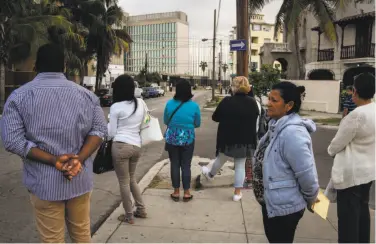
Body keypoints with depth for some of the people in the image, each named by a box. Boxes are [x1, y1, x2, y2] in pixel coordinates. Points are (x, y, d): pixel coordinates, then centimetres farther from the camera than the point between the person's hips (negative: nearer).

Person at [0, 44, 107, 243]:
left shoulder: (18, 96, -2)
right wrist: (79, 159, -14)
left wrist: (52, 160, -16)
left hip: (44, 182, -2)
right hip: (80, 179, 2)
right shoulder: (86, 94, 2)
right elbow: (100, 128, -6)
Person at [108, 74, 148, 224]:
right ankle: (141, 209, 28)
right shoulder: (141, 103, 6)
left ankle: (129, 216, 17)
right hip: (137, 146, 6)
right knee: (131, 178, 23)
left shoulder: (116, 107, -7)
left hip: (121, 145, -6)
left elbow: (111, 132, -2)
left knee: (123, 182, 7)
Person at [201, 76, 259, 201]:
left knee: (221, 159, 22)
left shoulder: (226, 101, -15)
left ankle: (210, 174, 50)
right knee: (240, 165, 10)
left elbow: (215, 117, -5)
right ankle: (237, 193, 15)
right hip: (245, 140, 1)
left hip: (227, 138, -1)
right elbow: (255, 119, 9)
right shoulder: (252, 102, -7)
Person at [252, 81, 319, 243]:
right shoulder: (276, 125, 2)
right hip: (270, 201, 9)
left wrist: (310, 199, -11)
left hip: (285, 206, -9)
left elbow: (307, 174, -26)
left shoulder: (292, 132, -29)